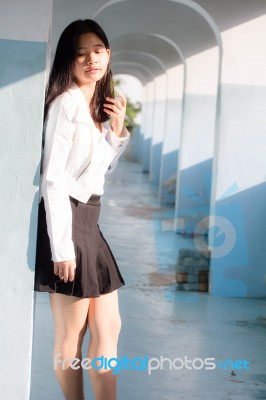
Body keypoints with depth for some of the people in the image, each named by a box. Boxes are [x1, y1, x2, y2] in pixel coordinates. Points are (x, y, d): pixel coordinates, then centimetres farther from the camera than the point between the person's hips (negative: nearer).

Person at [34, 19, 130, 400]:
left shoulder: (101, 107, 13)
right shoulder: (67, 102, -14)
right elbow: (52, 178, -19)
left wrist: (118, 131, 7)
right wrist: (62, 247, -22)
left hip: (90, 221, 9)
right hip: (66, 221, -9)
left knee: (109, 328, 11)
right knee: (71, 334, 2)